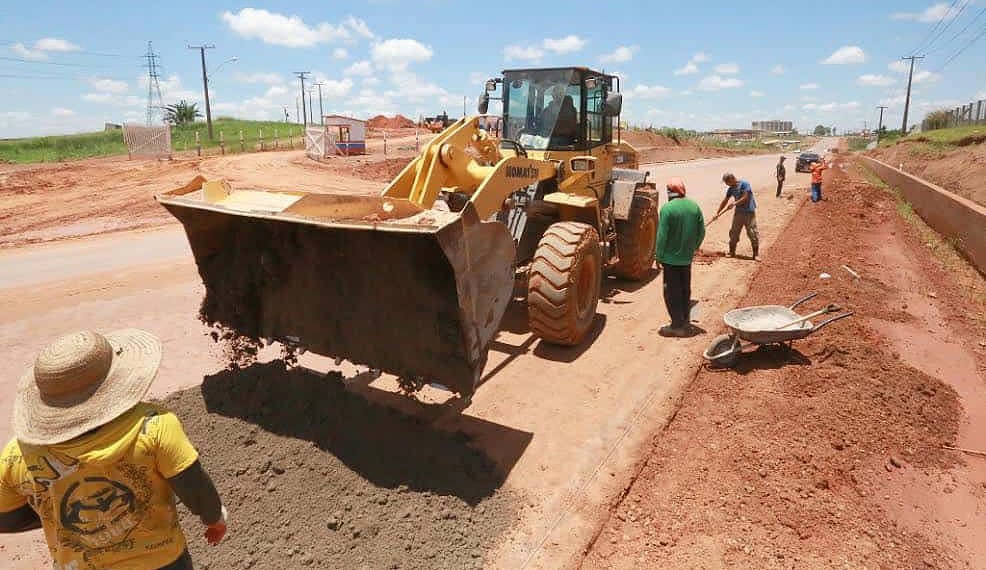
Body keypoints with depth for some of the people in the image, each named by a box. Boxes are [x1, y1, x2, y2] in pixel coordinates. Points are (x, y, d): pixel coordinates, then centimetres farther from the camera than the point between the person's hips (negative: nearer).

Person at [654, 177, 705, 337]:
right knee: (685, 290, 17)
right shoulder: (694, 206, 3)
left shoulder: (667, 208, -17)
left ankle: (677, 325, 3)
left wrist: (659, 256, -8)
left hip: (671, 257, -6)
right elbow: (701, 231, 7)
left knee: (672, 292, 2)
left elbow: (662, 235, -17)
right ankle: (684, 322, 28)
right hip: (687, 257, 6)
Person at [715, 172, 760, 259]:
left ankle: (756, 254, 2)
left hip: (749, 212, -6)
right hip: (738, 212, 6)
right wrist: (717, 212, 15)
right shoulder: (731, 189, 9)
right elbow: (725, 201, 17)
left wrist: (734, 203, -19)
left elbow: (745, 198, -17)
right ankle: (732, 252, 21)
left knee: (752, 233, -5)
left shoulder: (744, 184, -11)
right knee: (733, 232, 8)